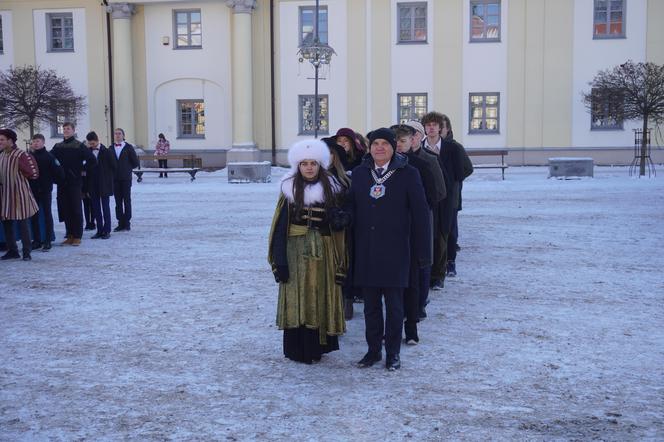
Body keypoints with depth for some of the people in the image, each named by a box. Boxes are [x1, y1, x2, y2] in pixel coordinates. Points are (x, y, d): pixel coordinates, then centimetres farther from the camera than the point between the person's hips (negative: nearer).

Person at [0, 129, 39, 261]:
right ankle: (12, 250, 20)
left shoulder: (21, 155, -14)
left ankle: (26, 252, 6)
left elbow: (34, 174, -15)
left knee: (22, 224, -1)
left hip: (18, 193, -7)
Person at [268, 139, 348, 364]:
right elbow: (280, 228, -3)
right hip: (296, 252, -1)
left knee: (321, 299, 4)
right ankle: (298, 349, 8)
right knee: (297, 299, -1)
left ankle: (318, 346, 16)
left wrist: (337, 219, -16)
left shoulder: (332, 189, 4)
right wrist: (280, 261, -10)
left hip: (322, 253, 2)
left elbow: (339, 226, 7)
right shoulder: (290, 191, -1)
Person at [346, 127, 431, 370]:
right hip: (366, 251, 3)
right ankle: (373, 349, 23)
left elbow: (420, 214, -4)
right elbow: (350, 209, 9)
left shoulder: (408, 174, -4)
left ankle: (393, 352, 18)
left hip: (395, 250, -3)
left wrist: (423, 251, -6)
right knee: (370, 304, 11)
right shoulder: (359, 173, 7)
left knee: (394, 305, 5)